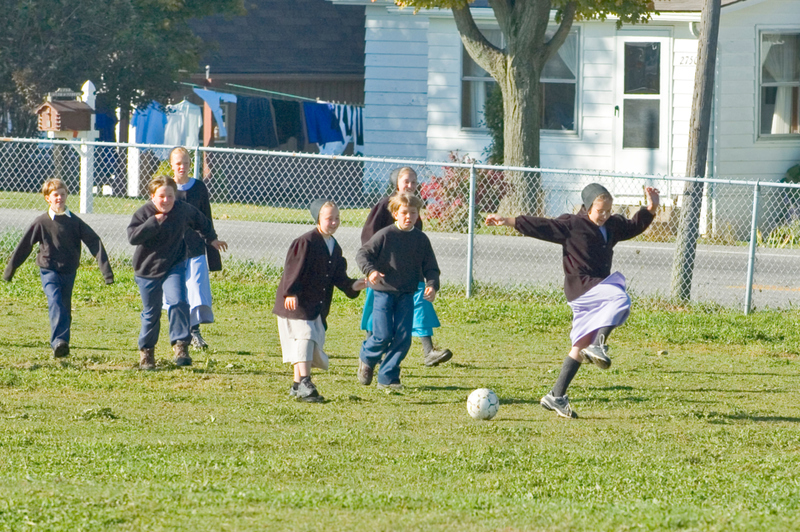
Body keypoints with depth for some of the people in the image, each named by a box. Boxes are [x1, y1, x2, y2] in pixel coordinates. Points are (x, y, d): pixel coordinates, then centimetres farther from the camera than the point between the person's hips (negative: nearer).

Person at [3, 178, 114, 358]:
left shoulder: (75, 222, 1)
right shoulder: (41, 222, -3)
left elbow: (94, 243, 1)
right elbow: (24, 246, 4)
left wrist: (106, 269, -6)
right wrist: (10, 269, 9)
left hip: (69, 271, 3)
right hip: (49, 270, -3)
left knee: (65, 309, 10)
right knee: (55, 303, -22)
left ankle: (62, 345, 22)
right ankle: (59, 342, -34)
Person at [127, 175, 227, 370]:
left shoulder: (183, 210, -4)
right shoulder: (143, 213, -13)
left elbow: (201, 221, 18)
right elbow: (133, 237, -28)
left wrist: (212, 239, 32)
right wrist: (153, 222, -35)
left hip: (174, 267, 1)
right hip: (147, 270, -1)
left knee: (178, 301, -22)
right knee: (151, 313, 7)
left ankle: (180, 345, -18)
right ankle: (146, 351, 26)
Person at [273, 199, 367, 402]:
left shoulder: (335, 248, 13)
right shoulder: (306, 242, -13)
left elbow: (338, 277, 15)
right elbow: (293, 269, -16)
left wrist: (352, 286, -2)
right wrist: (290, 292, -23)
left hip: (318, 306, 8)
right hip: (297, 302, -8)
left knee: (314, 341, 10)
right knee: (304, 336, -17)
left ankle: (298, 385, 19)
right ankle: (305, 384, -22)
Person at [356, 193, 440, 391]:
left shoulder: (421, 239, 5)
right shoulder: (385, 235, -7)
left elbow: (430, 267, 9)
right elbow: (362, 254, -6)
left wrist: (432, 284, -10)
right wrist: (370, 270, -25)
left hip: (406, 295, 4)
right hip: (383, 292, -4)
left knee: (403, 337, -4)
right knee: (383, 334, -10)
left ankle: (387, 378, 7)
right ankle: (367, 358, 22)